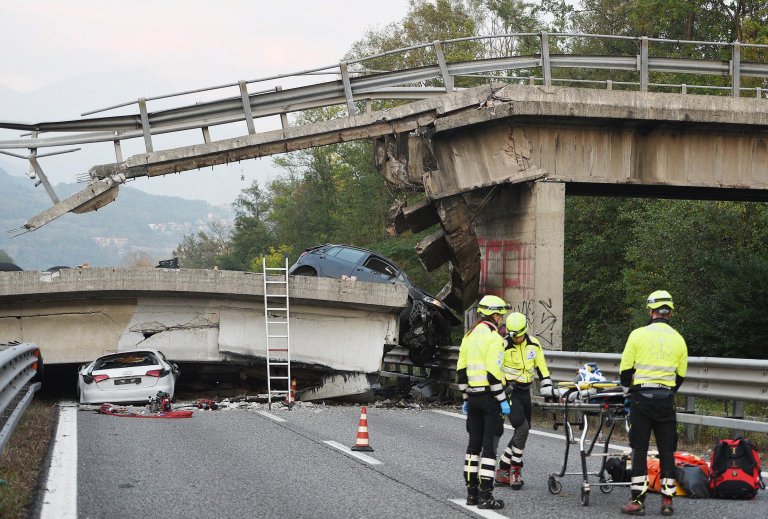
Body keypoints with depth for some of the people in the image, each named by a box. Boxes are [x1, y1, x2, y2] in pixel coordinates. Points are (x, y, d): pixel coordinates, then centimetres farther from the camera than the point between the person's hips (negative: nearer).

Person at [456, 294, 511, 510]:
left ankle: (472, 492, 17)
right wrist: (503, 400, -16)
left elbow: (461, 370, 14)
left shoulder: (469, 336, 12)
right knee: (489, 445, -5)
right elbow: (493, 372, -20)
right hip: (490, 396, -8)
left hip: (473, 395, 8)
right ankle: (485, 495, -6)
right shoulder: (493, 337, -13)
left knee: (474, 443, 13)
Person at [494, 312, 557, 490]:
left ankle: (503, 471, 16)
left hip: (524, 392, 7)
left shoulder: (533, 344, 4)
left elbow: (541, 367, 13)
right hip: (509, 391, -7)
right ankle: (515, 469, -5)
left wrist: (547, 388, 7)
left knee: (522, 431, 7)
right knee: (522, 428, -19)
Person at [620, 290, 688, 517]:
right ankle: (667, 501, 8)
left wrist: (627, 392, 15)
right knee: (667, 451, 8)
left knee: (639, 449, 1)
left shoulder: (638, 335, -5)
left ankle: (638, 500, -1)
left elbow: (626, 368, -1)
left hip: (641, 396, -2)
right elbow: (681, 375, 11)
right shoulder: (678, 340, 5)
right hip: (666, 400, 2)